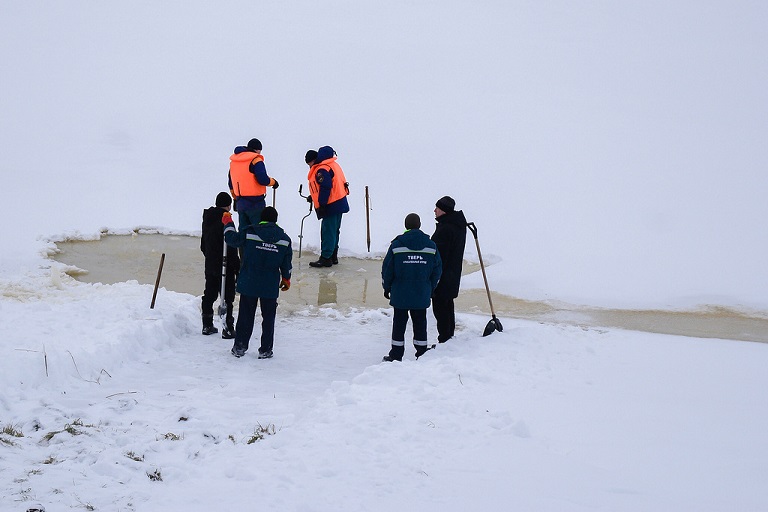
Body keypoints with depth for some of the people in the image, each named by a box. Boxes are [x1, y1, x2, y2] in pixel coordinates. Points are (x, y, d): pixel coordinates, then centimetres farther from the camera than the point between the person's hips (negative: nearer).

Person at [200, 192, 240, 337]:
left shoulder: (207, 220, 9)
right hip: (225, 266, -8)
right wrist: (237, 267, -13)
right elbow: (231, 247, -18)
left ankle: (207, 325, 21)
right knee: (227, 297, -4)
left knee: (209, 295, 14)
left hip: (210, 265, 8)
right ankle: (227, 328, -5)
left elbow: (203, 245, 18)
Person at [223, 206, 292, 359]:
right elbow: (286, 263, 7)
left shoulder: (249, 232, -9)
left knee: (245, 316, 10)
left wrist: (228, 224, 21)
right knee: (268, 317, 10)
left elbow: (232, 239, 4)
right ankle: (265, 350, 11)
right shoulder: (284, 239, -1)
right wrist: (286, 278, 23)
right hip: (271, 286, 1)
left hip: (248, 283, -1)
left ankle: (239, 347, 14)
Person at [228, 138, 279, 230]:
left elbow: (231, 184, 21)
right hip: (255, 203, -7)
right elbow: (263, 180, -20)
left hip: (240, 203, 7)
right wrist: (273, 182, -1)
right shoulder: (256, 160, -11)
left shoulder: (233, 161, 14)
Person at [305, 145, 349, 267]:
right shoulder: (333, 165, 15)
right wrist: (314, 197, 22)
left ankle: (325, 258, -5)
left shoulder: (322, 170, -17)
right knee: (334, 231, 17)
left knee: (328, 232, -6)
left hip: (331, 206, -10)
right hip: (339, 204, 10)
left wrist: (321, 204, -19)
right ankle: (333, 256, 24)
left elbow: (326, 188, -24)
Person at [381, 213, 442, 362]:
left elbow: (387, 270, -4)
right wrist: (430, 290, 16)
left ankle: (396, 355, 10)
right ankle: (422, 353, 15)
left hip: (400, 294, -2)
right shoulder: (431, 246, -2)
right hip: (422, 294, 2)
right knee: (420, 323, 11)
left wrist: (387, 288, 10)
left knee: (399, 323, 7)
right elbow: (437, 271, 5)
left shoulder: (396, 245, -9)